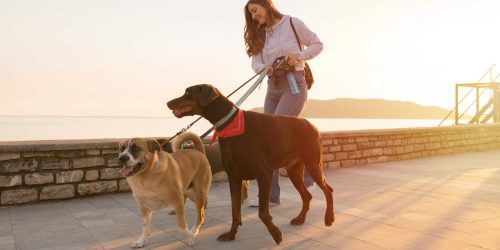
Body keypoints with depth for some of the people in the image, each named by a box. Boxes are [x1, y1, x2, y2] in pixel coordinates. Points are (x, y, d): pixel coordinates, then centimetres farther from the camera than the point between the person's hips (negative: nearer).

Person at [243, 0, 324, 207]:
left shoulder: (292, 23, -1)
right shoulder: (260, 35, 15)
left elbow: (317, 44, 1)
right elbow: (256, 62, 3)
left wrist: (299, 56, -16)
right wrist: (265, 68, -20)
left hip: (293, 86, -6)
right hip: (273, 88, 6)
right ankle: (271, 194, 5)